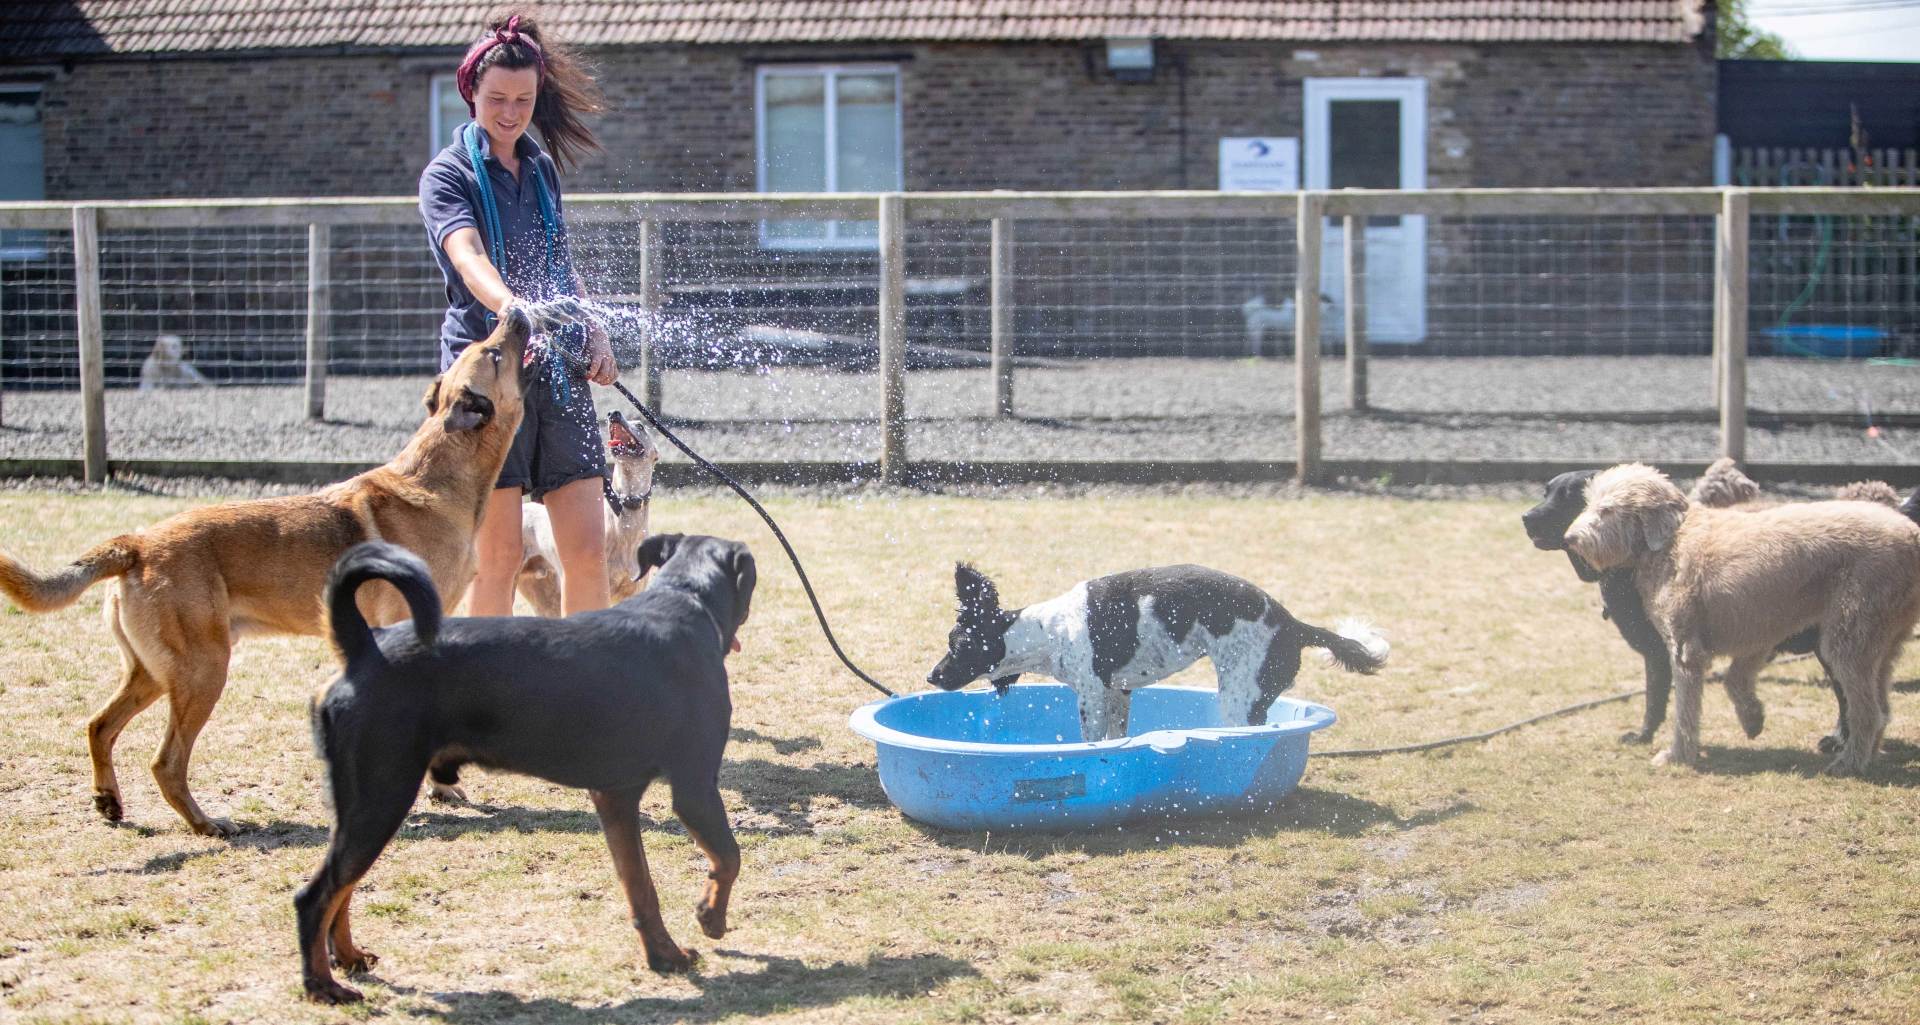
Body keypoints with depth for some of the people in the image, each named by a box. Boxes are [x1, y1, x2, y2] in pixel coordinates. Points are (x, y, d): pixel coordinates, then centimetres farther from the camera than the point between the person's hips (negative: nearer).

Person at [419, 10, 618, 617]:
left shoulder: (542, 167, 15)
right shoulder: (449, 174, -4)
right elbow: (468, 257, -23)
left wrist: (594, 337, 14)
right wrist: (509, 306, -43)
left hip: (559, 370, 5)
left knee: (588, 549, 0)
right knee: (499, 557, -6)